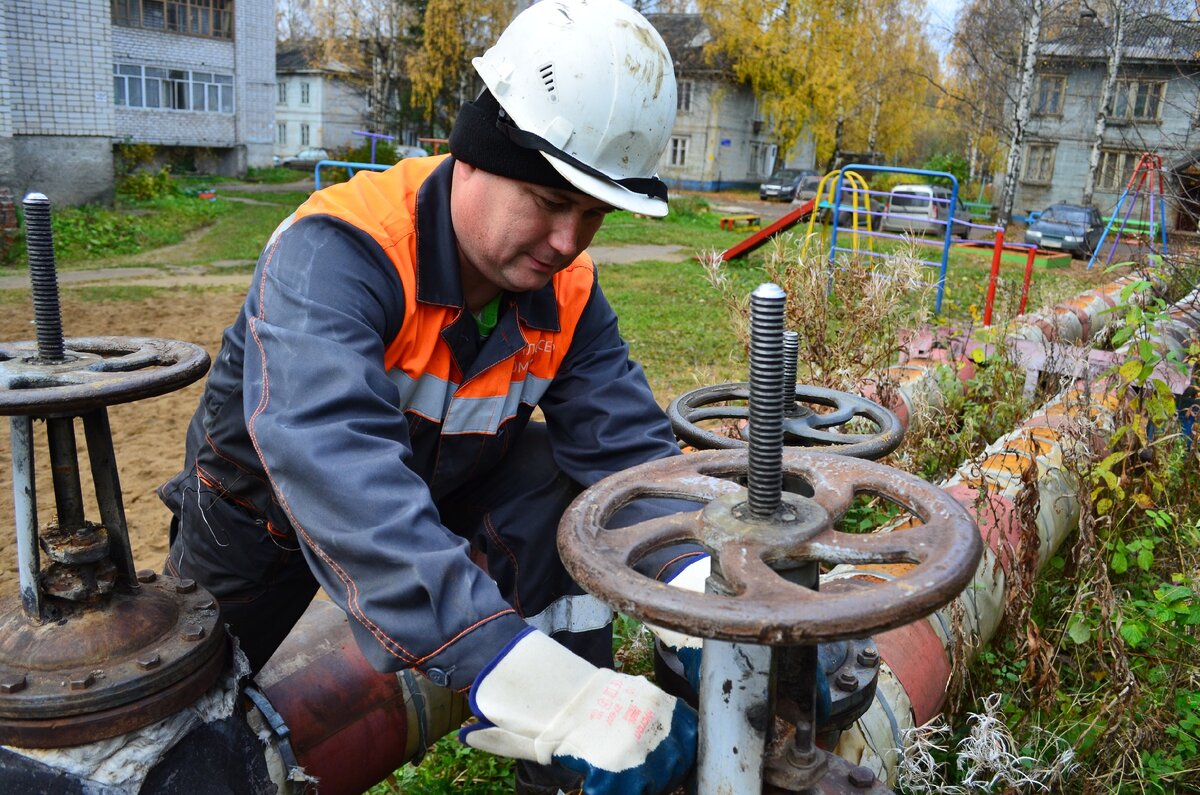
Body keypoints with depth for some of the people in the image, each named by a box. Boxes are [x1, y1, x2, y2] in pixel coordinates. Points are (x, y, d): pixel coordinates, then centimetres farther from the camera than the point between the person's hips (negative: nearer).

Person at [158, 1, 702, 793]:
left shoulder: (568, 293, -19)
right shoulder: (337, 250, -37)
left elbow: (629, 445, -23)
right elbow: (333, 465, -53)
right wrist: (537, 691, -63)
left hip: (443, 484, 3)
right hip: (268, 499, -2)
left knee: (560, 491, -22)